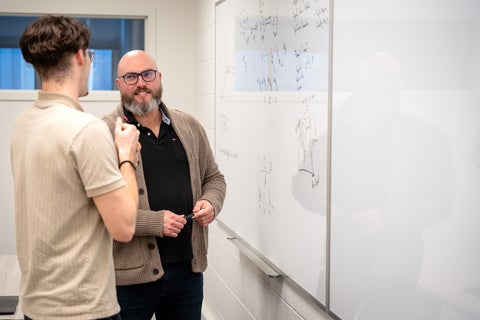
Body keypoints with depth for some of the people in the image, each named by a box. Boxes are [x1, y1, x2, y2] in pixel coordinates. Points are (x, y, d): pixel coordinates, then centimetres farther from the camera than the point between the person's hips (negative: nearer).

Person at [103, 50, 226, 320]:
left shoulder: (189, 126, 8)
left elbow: (213, 177, 19)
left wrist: (211, 202, -3)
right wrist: (154, 222, -20)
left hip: (188, 267, 5)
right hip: (130, 275, -5)